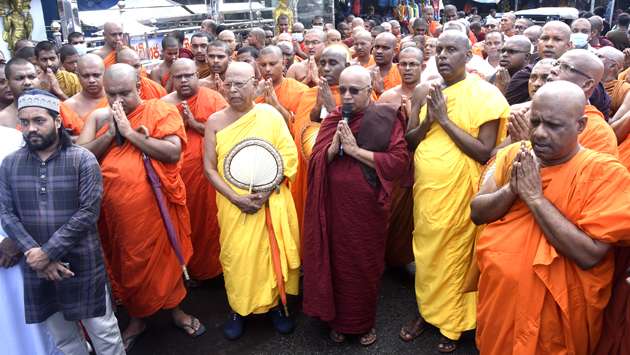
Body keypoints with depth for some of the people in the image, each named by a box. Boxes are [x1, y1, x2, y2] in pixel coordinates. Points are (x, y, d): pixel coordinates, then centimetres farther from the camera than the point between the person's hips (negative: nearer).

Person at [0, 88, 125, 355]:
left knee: (103, 330, 8)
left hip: (81, 262, -3)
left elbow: (88, 212, -14)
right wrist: (33, 253, -13)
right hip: (36, 267, 4)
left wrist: (48, 252, -15)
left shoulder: (82, 159, -8)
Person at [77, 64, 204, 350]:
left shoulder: (161, 111, -5)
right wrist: (110, 132, -13)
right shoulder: (98, 118, 7)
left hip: (154, 204, -3)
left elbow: (173, 152, -18)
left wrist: (130, 132, -17)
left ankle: (175, 309, 34)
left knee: (164, 256, 11)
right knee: (124, 263, 16)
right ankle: (136, 318, 37)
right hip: (114, 209, 4)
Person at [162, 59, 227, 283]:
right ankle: (181, 270, 26)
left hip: (207, 174, -2)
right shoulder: (165, 104, 7)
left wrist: (196, 124, -15)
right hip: (176, 175, 3)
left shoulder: (213, 99, -2)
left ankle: (210, 269, 22)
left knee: (208, 221, 5)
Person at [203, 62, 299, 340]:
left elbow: (289, 156, -6)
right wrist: (236, 197, -13)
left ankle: (274, 303, 30)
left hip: (271, 202, 0)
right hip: (233, 205, 1)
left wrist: (267, 191, -16)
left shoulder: (270, 115, -4)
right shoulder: (215, 121, -1)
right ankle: (238, 309, 26)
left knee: (272, 252, 9)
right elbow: (209, 168, -2)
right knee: (236, 255, 6)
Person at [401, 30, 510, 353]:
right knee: (425, 252, 16)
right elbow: (408, 141, 5)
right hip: (425, 186, 5)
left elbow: (485, 152, -17)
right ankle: (427, 310, 36)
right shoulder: (424, 91, 2)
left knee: (454, 256, 8)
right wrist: (429, 120, -14)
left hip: (458, 190, -4)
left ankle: (453, 323, 28)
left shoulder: (485, 94, -11)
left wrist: (445, 119, -19)